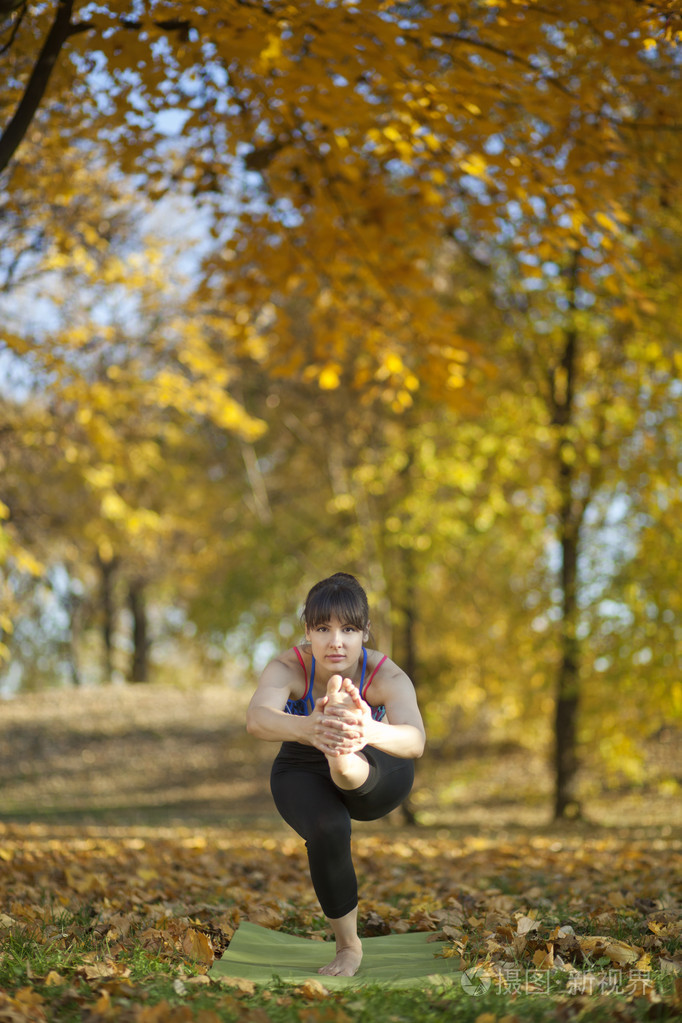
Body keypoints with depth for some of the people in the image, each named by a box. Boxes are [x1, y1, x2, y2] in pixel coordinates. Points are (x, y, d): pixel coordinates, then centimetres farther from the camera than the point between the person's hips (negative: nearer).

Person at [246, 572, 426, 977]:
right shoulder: (289, 668, -27)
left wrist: (370, 733, -72)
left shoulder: (387, 676, -29)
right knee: (327, 831, -30)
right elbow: (256, 718, -50)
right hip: (303, 772, 1)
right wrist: (306, 728, -72)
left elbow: (415, 739, -49)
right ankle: (348, 945, -12)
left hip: (376, 777, 0)